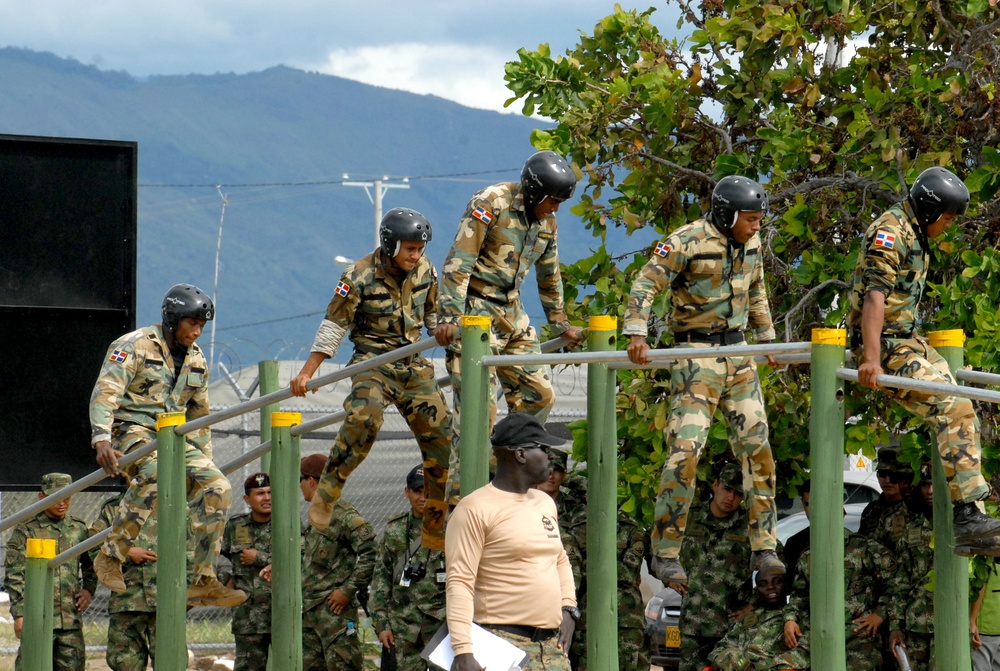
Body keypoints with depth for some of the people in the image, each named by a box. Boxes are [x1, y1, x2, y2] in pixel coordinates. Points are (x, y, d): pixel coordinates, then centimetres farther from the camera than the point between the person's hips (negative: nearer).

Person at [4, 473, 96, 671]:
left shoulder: (79, 530, 13)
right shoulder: (26, 530, -1)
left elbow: (91, 566, 27)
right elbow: (14, 576, -4)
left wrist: (89, 588, 7)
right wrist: (19, 614, -11)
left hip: (71, 619, 5)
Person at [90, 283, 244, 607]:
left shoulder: (196, 361, 15)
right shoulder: (135, 346, -8)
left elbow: (199, 416, 26)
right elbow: (105, 392, -20)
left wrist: (203, 464, 24)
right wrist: (102, 439, -34)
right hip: (131, 432, -7)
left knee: (218, 489, -12)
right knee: (155, 473, -38)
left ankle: (202, 582, -9)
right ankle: (110, 556, -26)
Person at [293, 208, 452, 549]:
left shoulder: (425, 272, 2)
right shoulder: (359, 278, -12)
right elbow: (334, 326, -7)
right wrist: (306, 373, -9)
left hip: (413, 365, 5)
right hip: (373, 363, -5)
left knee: (441, 438, -1)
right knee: (364, 418, -34)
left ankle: (436, 529, 12)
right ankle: (325, 496, -19)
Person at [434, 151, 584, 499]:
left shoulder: (546, 223, 10)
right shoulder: (491, 203, -14)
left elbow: (549, 277, 24)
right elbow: (458, 261, -18)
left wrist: (561, 325, 29)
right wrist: (449, 315, -26)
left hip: (512, 314, 8)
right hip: (475, 311, -8)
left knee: (540, 394, 4)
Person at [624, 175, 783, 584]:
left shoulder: (751, 244, 8)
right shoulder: (687, 242, -14)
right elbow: (646, 284, -15)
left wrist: (766, 338, 28)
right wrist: (636, 334, -24)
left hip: (738, 356, 6)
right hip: (696, 355, -6)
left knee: (756, 446, 1)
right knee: (686, 450, -12)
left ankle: (764, 547, 7)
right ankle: (665, 554, -5)